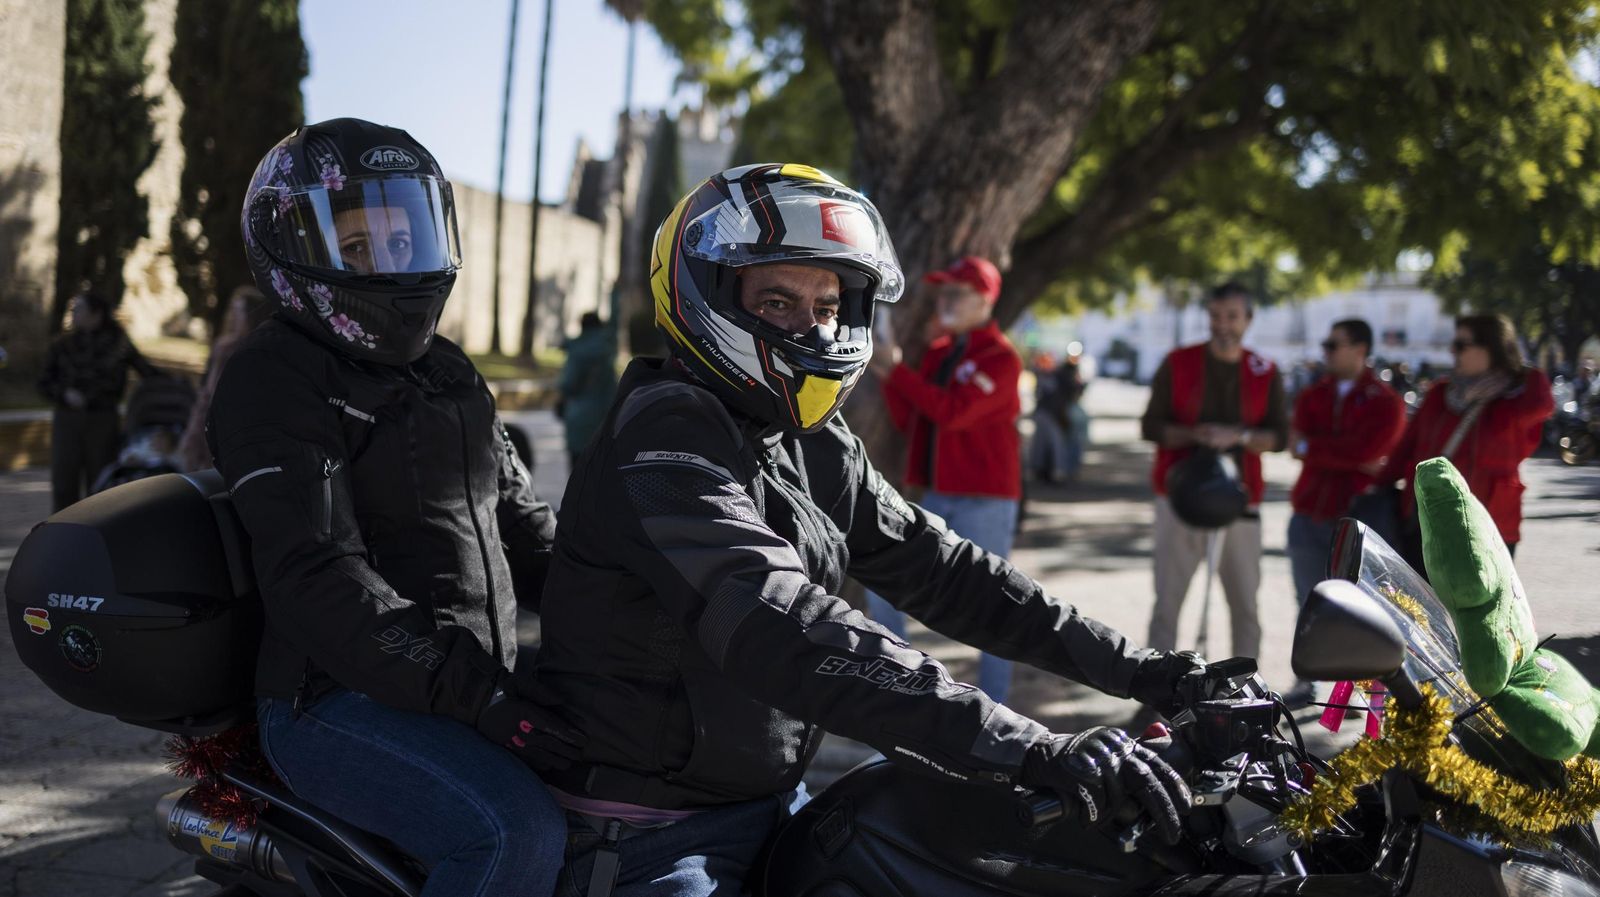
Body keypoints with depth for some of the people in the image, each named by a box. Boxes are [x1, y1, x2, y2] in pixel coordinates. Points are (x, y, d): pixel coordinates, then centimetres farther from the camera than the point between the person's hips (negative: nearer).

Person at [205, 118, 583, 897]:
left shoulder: (448, 373, 18)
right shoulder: (275, 379, -10)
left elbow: (519, 518, 21)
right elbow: (318, 579, -21)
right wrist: (470, 693, -27)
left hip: (477, 682, 9)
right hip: (344, 702, -9)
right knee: (519, 835, -30)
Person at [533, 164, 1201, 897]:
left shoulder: (820, 450, 7)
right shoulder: (666, 441, -21)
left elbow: (936, 568, 11)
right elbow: (783, 633, -33)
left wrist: (1131, 668, 3)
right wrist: (1028, 749, -40)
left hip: (774, 809, 8)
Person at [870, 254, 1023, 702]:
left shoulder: (1001, 358, -11)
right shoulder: (937, 352, 13)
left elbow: (953, 411, -24)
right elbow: (911, 422, 13)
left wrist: (898, 371, -17)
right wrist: (887, 378, -2)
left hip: (984, 501, -8)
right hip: (936, 497, 8)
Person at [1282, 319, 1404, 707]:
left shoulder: (1385, 403, -3)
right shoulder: (1312, 396, 10)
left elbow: (1365, 449, -18)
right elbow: (1299, 443, -6)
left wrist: (1309, 446, -8)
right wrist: (1352, 458, -17)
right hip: (1309, 515, 4)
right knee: (1311, 603, 8)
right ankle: (1308, 680, 15)